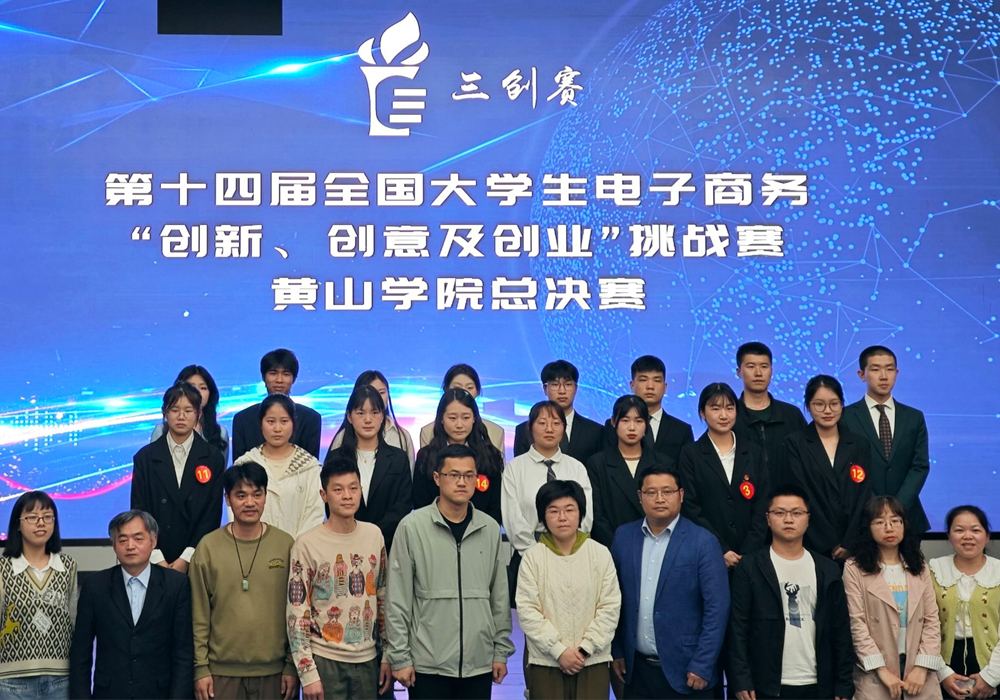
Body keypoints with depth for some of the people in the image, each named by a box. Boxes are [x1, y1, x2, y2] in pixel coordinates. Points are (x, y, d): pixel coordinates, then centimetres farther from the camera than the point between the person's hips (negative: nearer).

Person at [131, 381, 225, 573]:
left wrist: (187, 559, -8)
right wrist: (157, 560, -9)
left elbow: (213, 514, 0)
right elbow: (139, 512, 1)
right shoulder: (145, 457, 5)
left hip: (197, 559, 0)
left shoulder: (213, 458, 3)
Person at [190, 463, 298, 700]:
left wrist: (292, 665, 0)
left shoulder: (285, 545, -1)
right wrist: (200, 667, -3)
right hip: (222, 671, 0)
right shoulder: (208, 547, -2)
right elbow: (199, 616, 0)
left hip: (274, 670, 1)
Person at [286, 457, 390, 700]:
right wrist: (308, 673, -11)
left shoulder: (374, 536, 4)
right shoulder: (307, 545, -10)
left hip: (367, 659, 4)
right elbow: (297, 614, -9)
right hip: (324, 660, -4)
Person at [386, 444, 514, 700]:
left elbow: (500, 597, 9)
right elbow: (398, 600, -4)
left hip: (479, 664, 3)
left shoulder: (490, 529, 4)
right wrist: (400, 657, -6)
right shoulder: (412, 527, -5)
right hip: (428, 665, -3)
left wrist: (501, 652, 7)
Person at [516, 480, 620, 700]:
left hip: (592, 661, 1)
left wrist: (585, 648, -9)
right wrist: (559, 650, -12)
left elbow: (610, 607, -1)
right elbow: (527, 611, -6)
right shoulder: (533, 556, -2)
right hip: (545, 662, 0)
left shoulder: (600, 554, 1)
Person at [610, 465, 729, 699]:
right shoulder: (624, 536, 5)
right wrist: (616, 652, 7)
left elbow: (716, 608, -9)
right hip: (635, 669, 3)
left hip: (684, 669, -3)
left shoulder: (703, 542, -7)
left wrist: (702, 666, -11)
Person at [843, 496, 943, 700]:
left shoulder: (919, 568, 11)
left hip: (917, 668, 3)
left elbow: (932, 620, 5)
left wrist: (922, 667, -7)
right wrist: (882, 670, -13)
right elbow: (856, 623, -7)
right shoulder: (855, 568, -2)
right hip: (875, 672, -3)